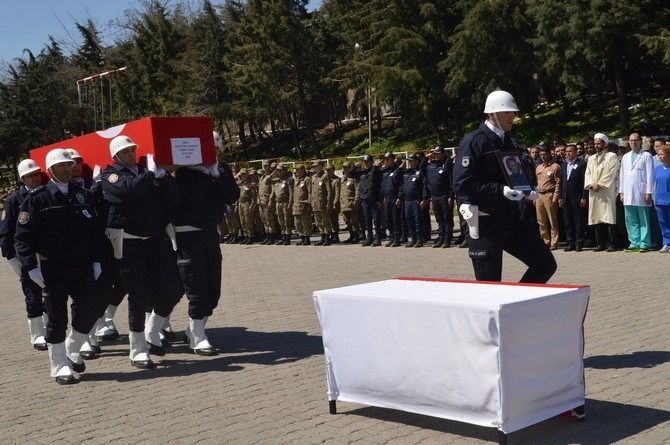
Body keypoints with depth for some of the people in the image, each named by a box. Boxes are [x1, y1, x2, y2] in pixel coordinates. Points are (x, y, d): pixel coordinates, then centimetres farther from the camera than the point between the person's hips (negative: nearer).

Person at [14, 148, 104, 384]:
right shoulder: (38, 199, -5)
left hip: (83, 267, 4)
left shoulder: (84, 196, 9)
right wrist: (31, 267, -13)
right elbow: (23, 236, -7)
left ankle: (73, 349, 25)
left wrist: (96, 261, 7)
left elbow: (95, 231, 13)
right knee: (57, 319, 2)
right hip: (52, 270, -4)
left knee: (89, 310, -2)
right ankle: (60, 366, 15)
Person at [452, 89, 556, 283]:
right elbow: (463, 184, -19)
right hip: (485, 223, -7)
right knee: (489, 285, -2)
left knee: (546, 264, 4)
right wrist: (500, 190, -25)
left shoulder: (511, 143, 12)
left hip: (511, 218, 7)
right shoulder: (473, 142, -11)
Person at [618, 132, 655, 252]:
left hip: (641, 194, -5)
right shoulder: (625, 157, 16)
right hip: (628, 195, 5)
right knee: (631, 221, 5)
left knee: (644, 221, 0)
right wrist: (621, 192, 9)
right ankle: (634, 243, 10)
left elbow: (650, 175, -5)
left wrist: (649, 193, -10)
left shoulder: (646, 156, 0)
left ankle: (644, 244, 2)